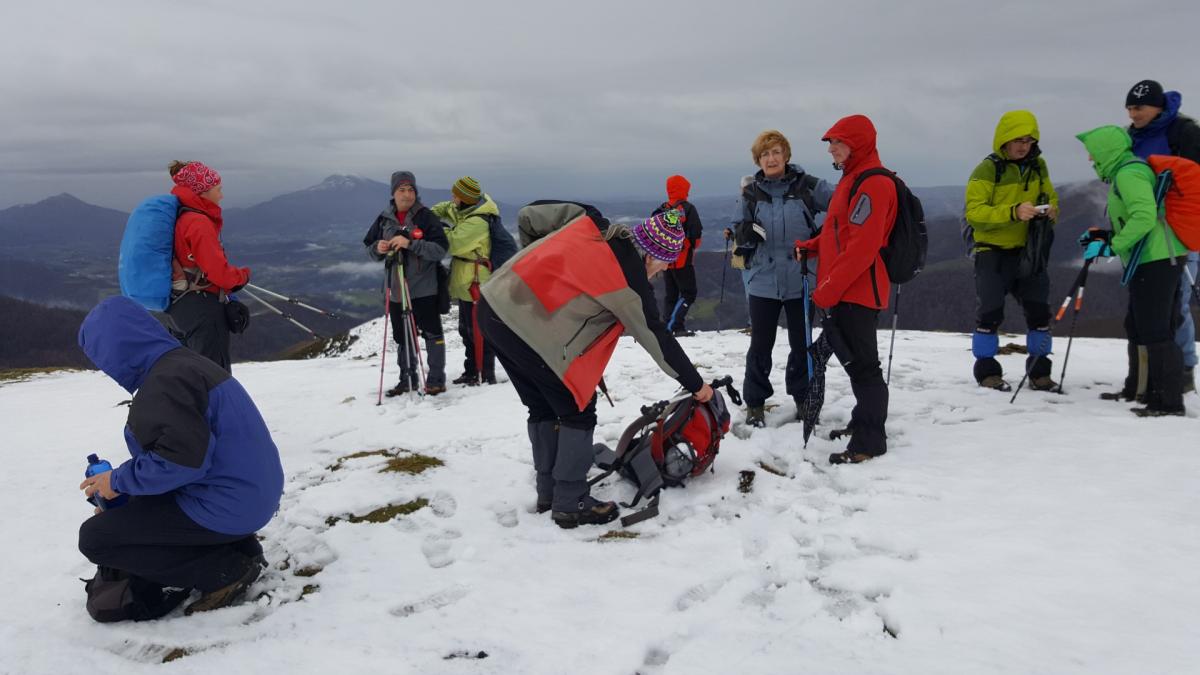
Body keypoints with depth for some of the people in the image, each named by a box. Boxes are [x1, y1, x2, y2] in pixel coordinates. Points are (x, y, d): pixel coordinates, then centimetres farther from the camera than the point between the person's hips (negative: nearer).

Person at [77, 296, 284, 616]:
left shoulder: (164, 381, -19)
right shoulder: (185, 362, 13)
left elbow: (183, 460, -26)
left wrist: (119, 481, -10)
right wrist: (123, 493, 15)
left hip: (228, 507, -10)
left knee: (94, 537, -1)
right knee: (137, 503, 30)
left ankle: (226, 570, -5)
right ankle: (239, 549, 13)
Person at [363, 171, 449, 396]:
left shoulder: (426, 217, -6)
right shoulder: (384, 219, 8)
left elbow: (441, 249, -14)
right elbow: (370, 247, 16)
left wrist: (410, 243, -23)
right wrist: (378, 249, -7)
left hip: (424, 288, -5)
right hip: (396, 289, 5)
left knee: (431, 333, 0)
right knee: (401, 337, 13)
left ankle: (436, 379, 11)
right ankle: (407, 380, 26)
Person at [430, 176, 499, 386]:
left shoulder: (477, 222, -24)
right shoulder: (462, 210, 7)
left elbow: (454, 243, -28)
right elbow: (444, 208, 25)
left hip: (475, 283, -10)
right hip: (465, 282, 11)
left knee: (478, 331, -6)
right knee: (466, 329, 17)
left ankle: (487, 376, 0)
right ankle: (471, 373, 27)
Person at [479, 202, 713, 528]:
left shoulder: (591, 222, 8)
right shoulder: (629, 274, -9)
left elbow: (529, 215, 13)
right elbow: (655, 335, -2)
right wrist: (695, 384, 9)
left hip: (494, 303, 8)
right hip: (527, 329, -8)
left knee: (544, 408, 20)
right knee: (578, 411, 6)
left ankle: (548, 493, 30)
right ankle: (570, 504, 11)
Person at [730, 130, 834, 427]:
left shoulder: (808, 187, -2)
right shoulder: (750, 194, 4)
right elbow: (737, 233, 8)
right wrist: (747, 232, -15)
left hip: (800, 280, 0)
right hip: (762, 282, 1)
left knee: (802, 344, 11)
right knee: (760, 345, 5)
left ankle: (803, 398, 30)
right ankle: (755, 404, 19)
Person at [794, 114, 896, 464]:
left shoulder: (872, 184, -15)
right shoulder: (853, 179, 18)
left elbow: (862, 246, -22)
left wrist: (828, 288, -20)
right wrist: (810, 246, 11)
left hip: (856, 291, -10)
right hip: (845, 291, 10)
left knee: (861, 364, -6)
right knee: (854, 359, 18)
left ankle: (869, 441, 0)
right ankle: (864, 422, 30)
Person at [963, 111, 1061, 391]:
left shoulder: (1038, 165, 6)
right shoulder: (987, 170, -13)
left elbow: (1051, 198, 19)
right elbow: (973, 212, -21)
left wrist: (1051, 211, -6)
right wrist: (1013, 212, -33)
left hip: (1029, 250, 5)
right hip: (993, 251, -5)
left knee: (1039, 311, 5)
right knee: (990, 312, -3)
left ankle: (1039, 370, 16)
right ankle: (987, 370, 9)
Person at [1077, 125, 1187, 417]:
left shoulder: (1129, 173, -13)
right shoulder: (1129, 171, 20)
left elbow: (1144, 217, -24)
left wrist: (1112, 246, -18)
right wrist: (1104, 237, 17)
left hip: (1155, 261, -11)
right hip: (1160, 261, 11)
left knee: (1155, 332, -9)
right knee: (1137, 327, 19)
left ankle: (1169, 401, -5)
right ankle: (1138, 389, 30)